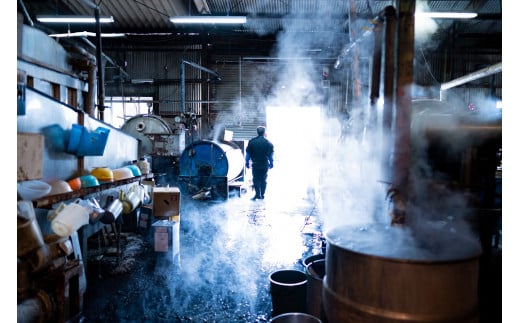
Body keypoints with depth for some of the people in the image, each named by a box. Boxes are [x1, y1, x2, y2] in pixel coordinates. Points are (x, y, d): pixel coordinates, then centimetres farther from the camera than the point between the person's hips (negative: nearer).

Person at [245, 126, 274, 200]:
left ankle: (257, 194, -5)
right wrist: (271, 164, 12)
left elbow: (248, 154, 4)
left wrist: (247, 163, 12)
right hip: (265, 165, 0)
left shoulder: (251, 142, 0)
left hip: (255, 164, 0)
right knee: (263, 180, 11)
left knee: (256, 179, 6)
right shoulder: (268, 143, -2)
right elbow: (270, 155, 3)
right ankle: (262, 195, 15)